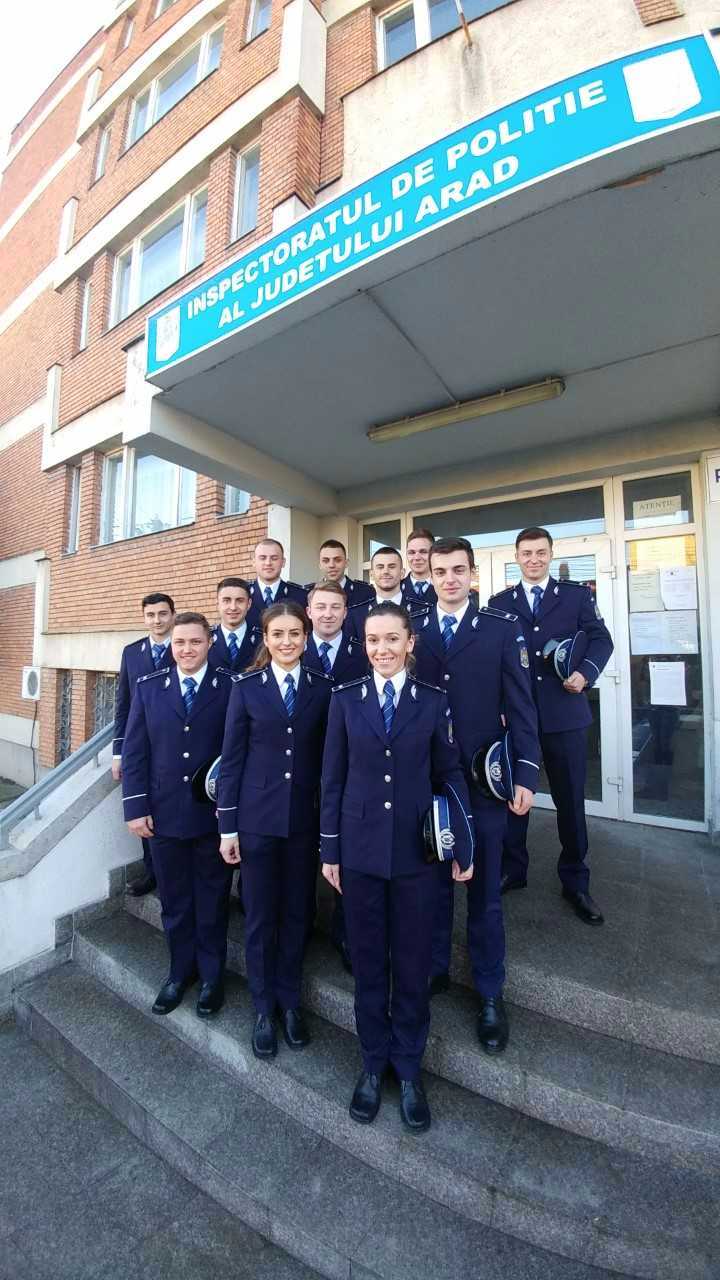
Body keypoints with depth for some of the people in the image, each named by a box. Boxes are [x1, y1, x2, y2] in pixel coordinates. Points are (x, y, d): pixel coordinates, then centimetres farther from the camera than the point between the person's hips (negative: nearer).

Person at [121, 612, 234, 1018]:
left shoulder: (231, 687, -9)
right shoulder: (149, 687, 1)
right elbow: (135, 751, 2)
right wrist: (136, 806, -2)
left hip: (215, 814, -2)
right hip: (164, 814, 3)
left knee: (212, 901, 15)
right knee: (174, 901, 19)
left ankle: (211, 976, 37)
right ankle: (180, 972, 42)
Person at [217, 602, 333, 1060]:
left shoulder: (323, 688, -1)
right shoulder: (246, 687, -4)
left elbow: (328, 758, 2)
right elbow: (232, 758, -2)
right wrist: (227, 826, -2)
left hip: (306, 819, 1)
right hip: (257, 817, -1)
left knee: (297, 914, 16)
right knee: (260, 917, 13)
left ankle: (291, 1002, 40)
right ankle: (265, 1008, 37)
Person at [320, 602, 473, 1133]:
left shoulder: (433, 700, -3)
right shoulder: (345, 698, -2)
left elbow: (450, 774, 1)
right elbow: (332, 778, 1)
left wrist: (465, 846, 1)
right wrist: (330, 849, 2)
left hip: (417, 850, 0)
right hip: (360, 847, 1)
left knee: (413, 963, 14)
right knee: (368, 961, 16)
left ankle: (409, 1068, 39)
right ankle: (374, 1063, 40)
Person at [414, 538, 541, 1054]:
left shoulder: (503, 628, -1)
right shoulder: (412, 631, 3)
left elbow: (520, 705, -3)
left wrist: (525, 774, -9)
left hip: (483, 781, -1)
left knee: (484, 890, 13)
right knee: (431, 882, 17)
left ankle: (490, 992, 35)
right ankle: (434, 970, 40)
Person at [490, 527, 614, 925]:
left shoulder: (577, 594, 5)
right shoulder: (500, 602, 7)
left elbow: (600, 639, 2)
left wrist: (586, 673, -18)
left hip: (564, 712, 0)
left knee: (570, 800, 10)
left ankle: (575, 882, 30)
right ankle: (512, 870, 32)